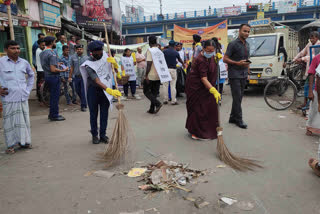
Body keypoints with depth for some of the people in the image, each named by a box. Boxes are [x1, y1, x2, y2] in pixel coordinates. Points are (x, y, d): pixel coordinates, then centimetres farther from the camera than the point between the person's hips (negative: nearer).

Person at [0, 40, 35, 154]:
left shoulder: (24, 63, 10)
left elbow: (31, 75, 26)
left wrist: (28, 89, 16)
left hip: (23, 98, 4)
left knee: (24, 120, 10)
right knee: (10, 122, 2)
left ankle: (24, 141, 24)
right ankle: (10, 145, 13)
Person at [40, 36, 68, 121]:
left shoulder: (42, 53, 11)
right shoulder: (52, 54, -19)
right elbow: (53, 69, -24)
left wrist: (56, 63, 22)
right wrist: (63, 70, -13)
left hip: (46, 76, 9)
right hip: (53, 77, -9)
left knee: (53, 96, 18)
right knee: (55, 96, -1)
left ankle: (51, 114, 26)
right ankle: (54, 115, 7)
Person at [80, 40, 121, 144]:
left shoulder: (105, 56, 0)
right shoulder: (89, 65, -17)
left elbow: (116, 69, 11)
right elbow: (97, 81, -29)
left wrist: (114, 63, -13)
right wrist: (109, 90, -43)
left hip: (106, 90, 4)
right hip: (93, 90, -4)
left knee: (104, 114, 8)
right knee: (93, 114, 7)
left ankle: (103, 135, 19)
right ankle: (94, 135, 21)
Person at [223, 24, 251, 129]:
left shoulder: (247, 45, 16)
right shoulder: (233, 44, -8)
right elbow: (225, 59, -11)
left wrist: (247, 72, 19)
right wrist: (238, 63, -19)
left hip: (243, 75, 7)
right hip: (234, 75, -7)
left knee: (239, 97, 9)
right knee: (237, 97, -6)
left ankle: (233, 117, 18)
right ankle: (239, 119, 2)